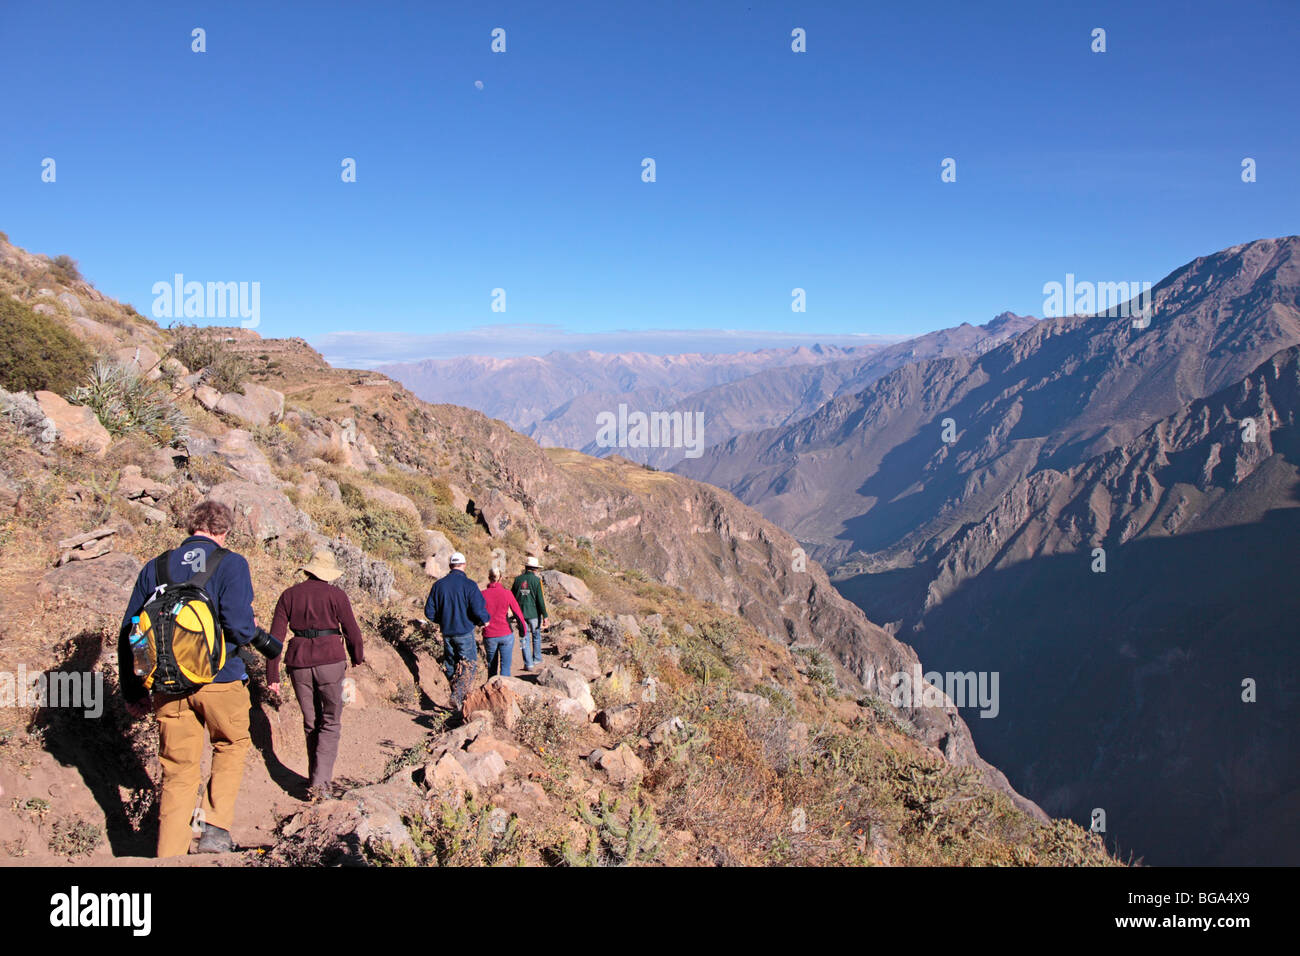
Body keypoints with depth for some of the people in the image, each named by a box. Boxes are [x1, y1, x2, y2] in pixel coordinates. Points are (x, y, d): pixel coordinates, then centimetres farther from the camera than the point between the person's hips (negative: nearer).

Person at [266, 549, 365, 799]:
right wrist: (357, 657, 20)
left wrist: (272, 676, 5)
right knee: (331, 722, 7)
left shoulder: (289, 595, 7)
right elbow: (352, 632, 1)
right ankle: (320, 781, -5)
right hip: (330, 660, -3)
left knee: (311, 722, 17)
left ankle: (315, 778, 26)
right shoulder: (336, 595, -2)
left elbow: (275, 636, 3)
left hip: (299, 661, 3)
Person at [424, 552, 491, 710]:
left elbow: (429, 611, 4)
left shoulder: (438, 585, 2)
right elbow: (478, 610, -18)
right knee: (469, 666, 4)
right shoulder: (469, 585, -13)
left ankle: (456, 696, 21)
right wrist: (485, 620, 2)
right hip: (464, 632, -5)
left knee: (451, 666, 16)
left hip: (446, 632, 5)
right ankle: (458, 696, -12)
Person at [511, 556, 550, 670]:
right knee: (536, 637, 17)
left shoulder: (518, 579, 1)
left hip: (521, 613, 2)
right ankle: (537, 661, 24)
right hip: (534, 613, -2)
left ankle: (528, 664, 7)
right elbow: (540, 600, -13)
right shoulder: (536, 580, -10)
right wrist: (545, 617, -10)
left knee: (525, 638, 8)